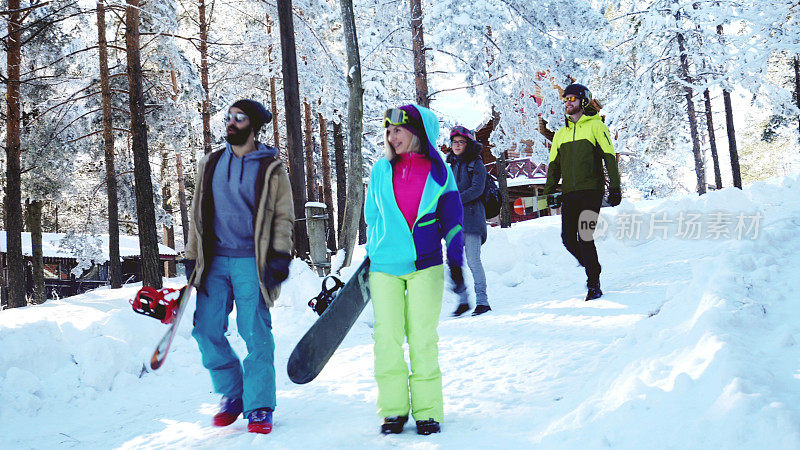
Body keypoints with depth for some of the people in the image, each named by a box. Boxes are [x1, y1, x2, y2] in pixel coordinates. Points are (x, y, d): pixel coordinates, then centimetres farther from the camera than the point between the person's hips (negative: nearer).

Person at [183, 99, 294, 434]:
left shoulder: (271, 168, 5)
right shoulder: (210, 164, 16)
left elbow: (283, 215, 4)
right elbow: (198, 213, 19)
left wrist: (281, 256, -6)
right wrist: (191, 256, 14)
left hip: (252, 262, -4)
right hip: (215, 261, 4)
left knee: (255, 334, -6)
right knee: (206, 330, 0)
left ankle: (259, 407, 6)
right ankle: (232, 395, 19)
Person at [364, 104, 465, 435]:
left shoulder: (439, 172, 3)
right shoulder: (381, 170, 7)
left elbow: (452, 220, 7)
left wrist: (455, 264, 2)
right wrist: (369, 258, 17)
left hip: (425, 266, -1)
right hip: (384, 267, 2)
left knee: (423, 339, 1)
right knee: (387, 337, 1)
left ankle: (428, 410, 13)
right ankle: (393, 409, 14)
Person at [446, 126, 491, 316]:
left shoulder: (476, 164, 0)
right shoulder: (452, 166, 18)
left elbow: (477, 189, -12)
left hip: (472, 216, -6)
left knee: (473, 260, -8)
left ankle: (482, 301, -1)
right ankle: (463, 300, 11)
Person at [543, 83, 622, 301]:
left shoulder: (596, 126, 4)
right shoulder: (561, 134, 19)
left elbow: (609, 157, -1)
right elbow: (554, 165, 21)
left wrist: (614, 187, -7)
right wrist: (550, 191, 11)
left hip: (591, 190, -5)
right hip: (569, 193, 5)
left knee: (585, 238, -13)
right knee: (568, 238, -1)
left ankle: (594, 284, -1)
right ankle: (592, 268, 24)